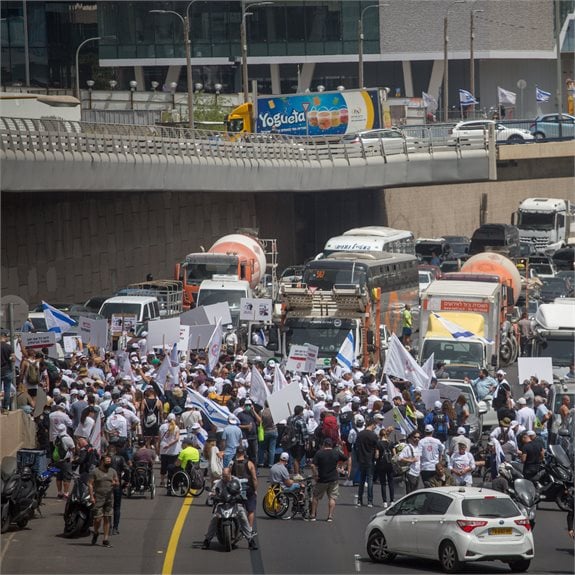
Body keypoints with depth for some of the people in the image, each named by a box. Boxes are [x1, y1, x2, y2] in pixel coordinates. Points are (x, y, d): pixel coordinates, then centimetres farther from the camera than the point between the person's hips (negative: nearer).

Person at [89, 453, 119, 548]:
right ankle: (96, 533, 22)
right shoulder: (95, 471, -2)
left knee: (107, 519, 4)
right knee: (98, 518, -8)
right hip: (98, 498, -4)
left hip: (109, 498, 4)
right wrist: (91, 496, -13)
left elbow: (118, 482, 16)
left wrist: (115, 483, -9)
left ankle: (106, 540, 8)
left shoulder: (112, 471, 11)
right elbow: (90, 484, -4)